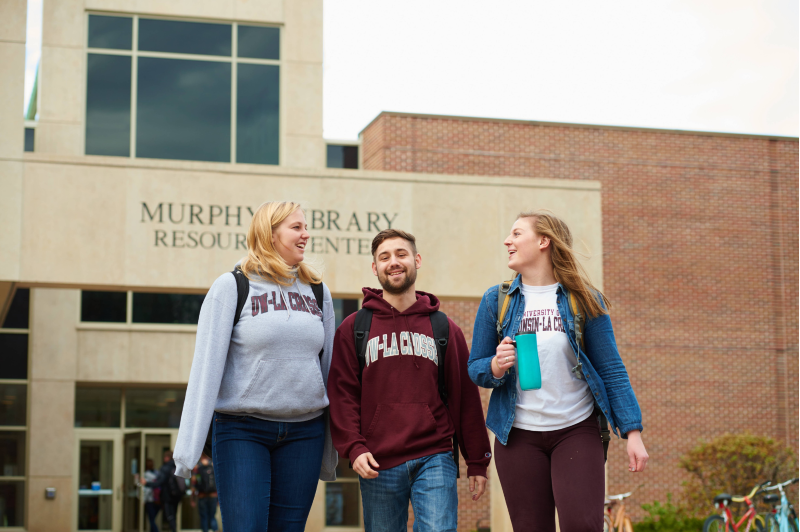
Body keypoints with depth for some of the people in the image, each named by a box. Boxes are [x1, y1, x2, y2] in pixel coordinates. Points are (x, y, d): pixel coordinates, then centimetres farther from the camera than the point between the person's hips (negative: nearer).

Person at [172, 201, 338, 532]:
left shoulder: (317, 291, 11)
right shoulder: (232, 286, -2)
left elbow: (329, 365, 15)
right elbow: (207, 365, -5)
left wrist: (330, 455, 15)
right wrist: (188, 449, -11)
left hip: (304, 431, 4)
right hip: (242, 429, -4)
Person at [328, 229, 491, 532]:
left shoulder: (444, 328, 12)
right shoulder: (353, 328, 9)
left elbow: (466, 397, 11)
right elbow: (342, 394, 3)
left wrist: (477, 462, 9)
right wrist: (353, 448, -11)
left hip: (434, 460, 0)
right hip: (377, 466, 0)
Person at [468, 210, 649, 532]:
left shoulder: (584, 300, 1)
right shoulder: (496, 300, 5)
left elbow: (611, 369, 0)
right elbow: (475, 368, 7)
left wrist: (632, 432, -7)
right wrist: (495, 367, -16)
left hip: (577, 431, -2)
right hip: (519, 436, 2)